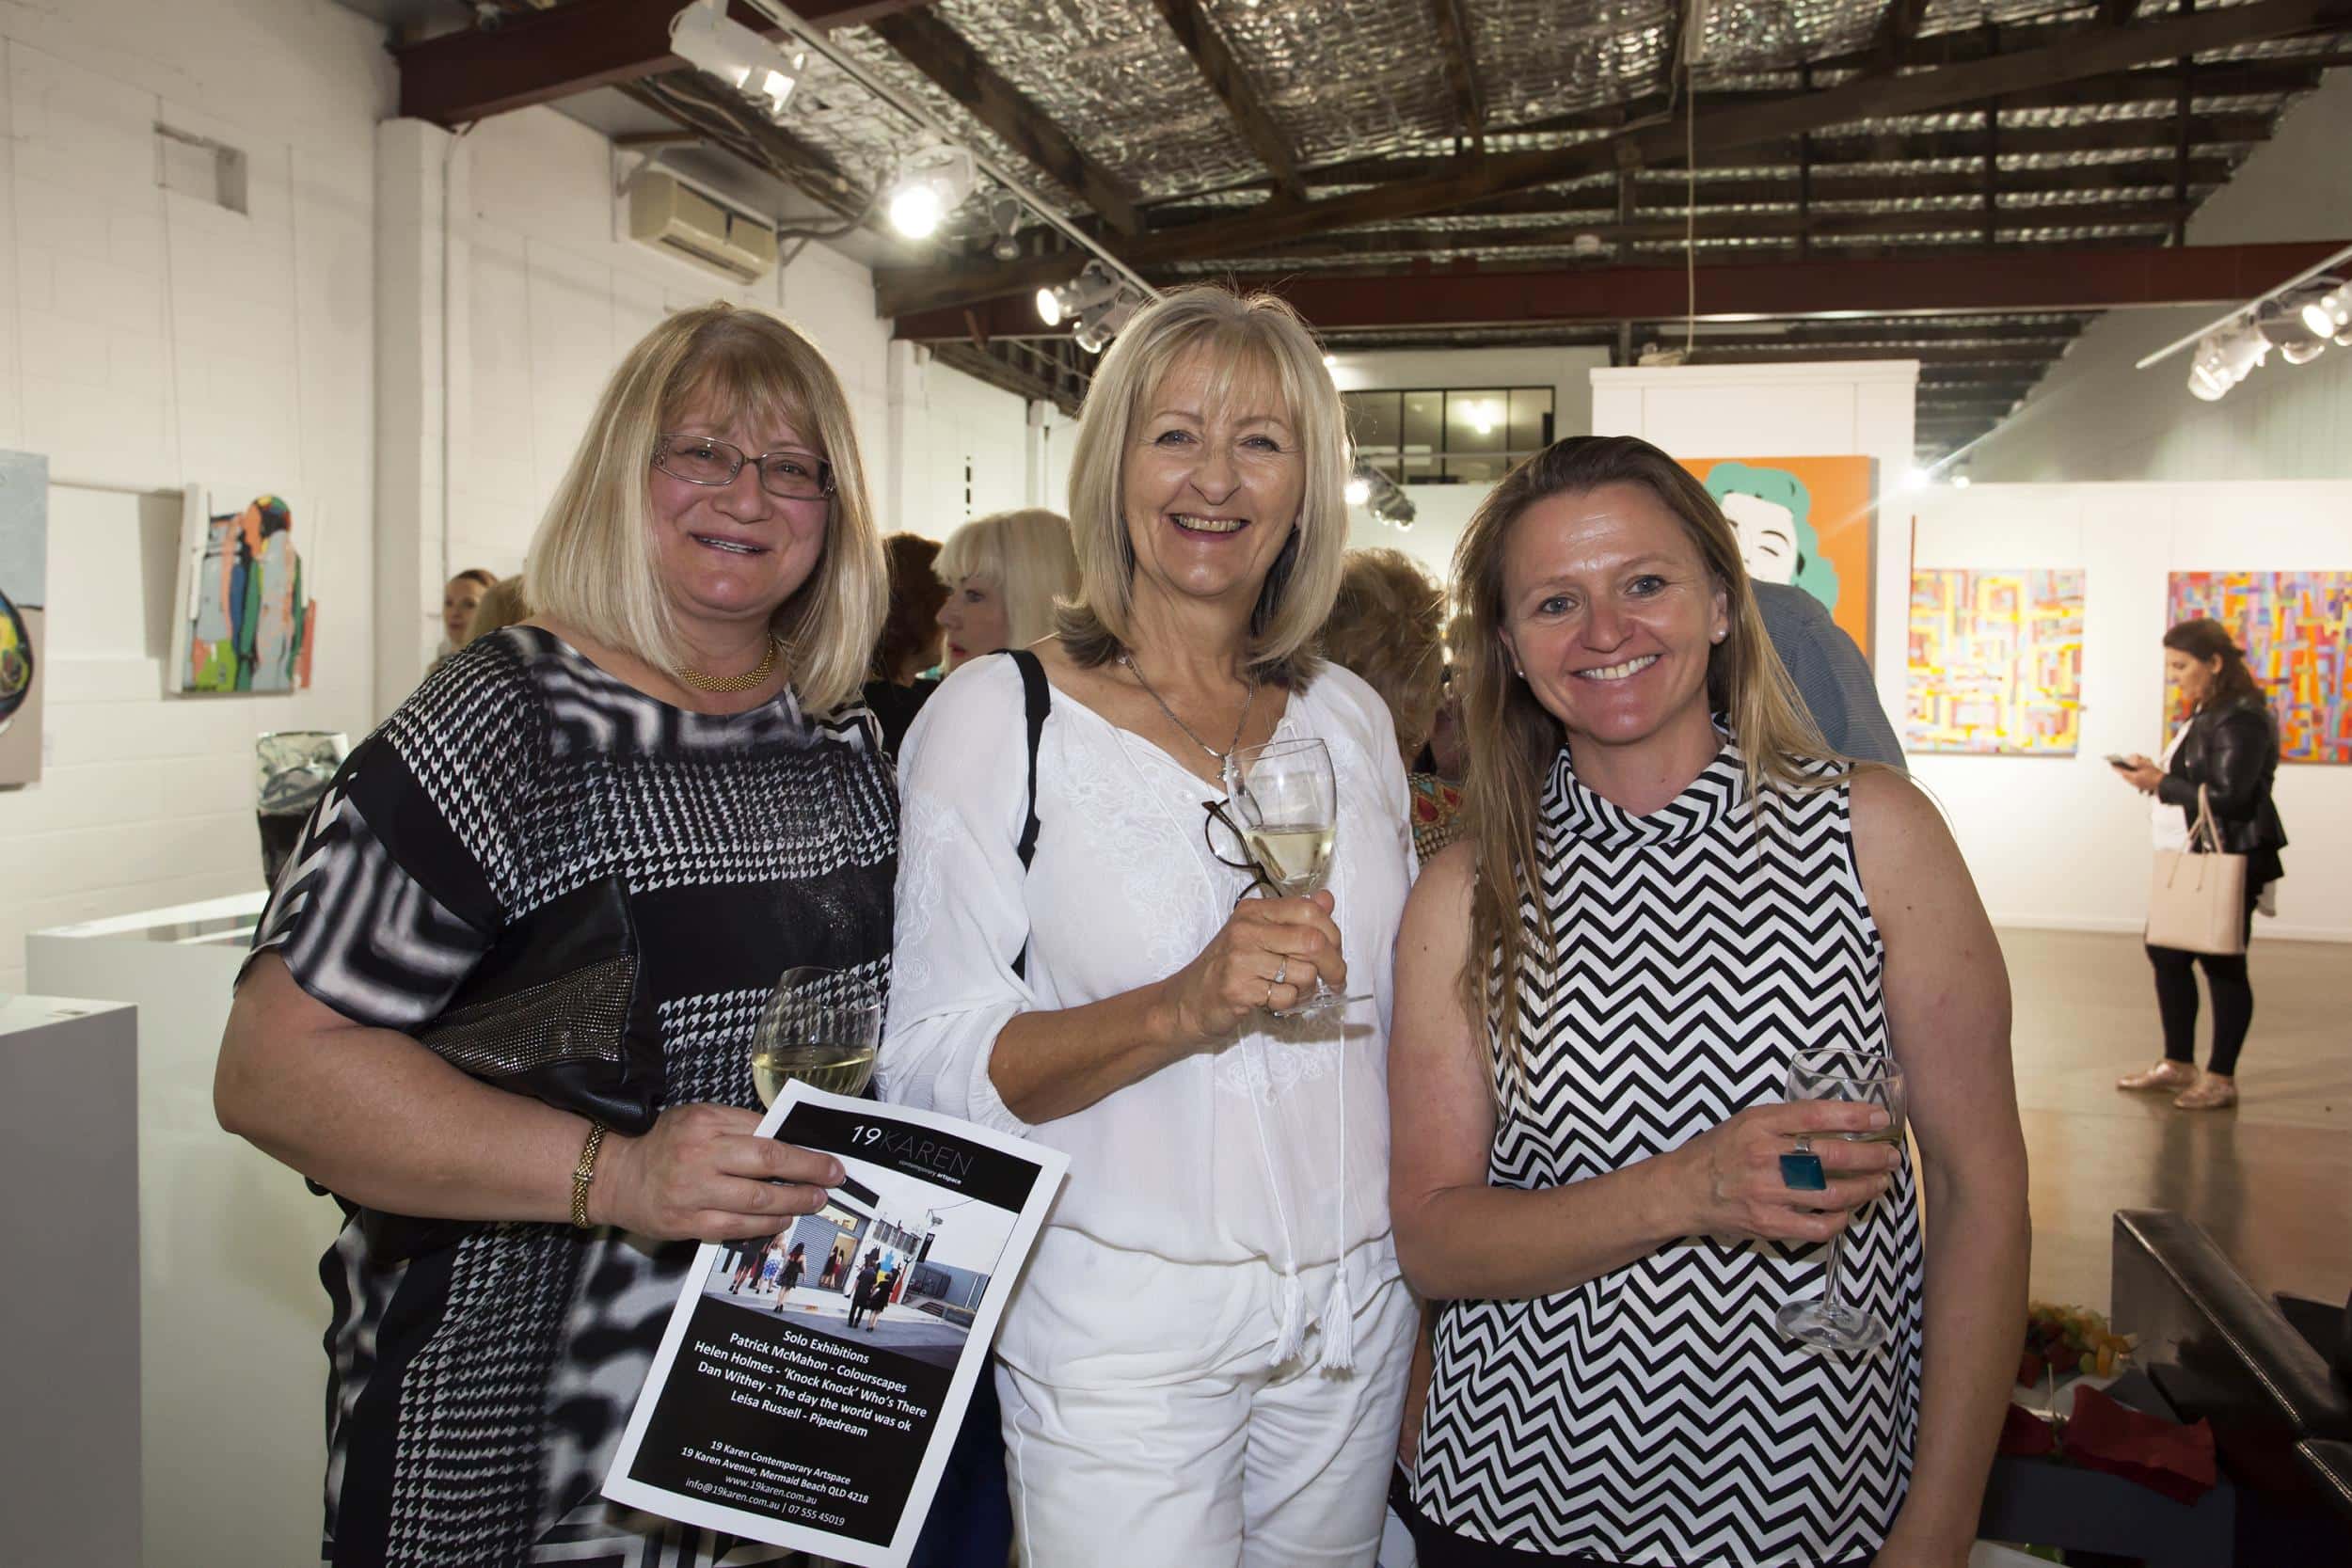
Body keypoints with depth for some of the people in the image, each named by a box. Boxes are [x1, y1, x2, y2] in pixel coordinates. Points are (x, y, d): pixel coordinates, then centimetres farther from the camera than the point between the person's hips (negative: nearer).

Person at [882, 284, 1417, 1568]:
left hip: (1357, 1314, 5)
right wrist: (1185, 1007, -27)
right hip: (1121, 1334, -4)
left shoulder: (1350, 717, 5)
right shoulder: (998, 714, -10)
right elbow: (930, 1065, -14)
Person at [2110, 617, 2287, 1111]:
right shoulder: (2206, 714, 14)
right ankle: (2178, 1065, 26)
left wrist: (2161, 783, -17)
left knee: (2222, 965, 0)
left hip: (2229, 864, -10)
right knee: (2166, 953, 14)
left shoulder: (2239, 719, -17)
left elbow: (2229, 799, -22)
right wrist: (2156, 775, 2)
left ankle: (2221, 1079, 11)